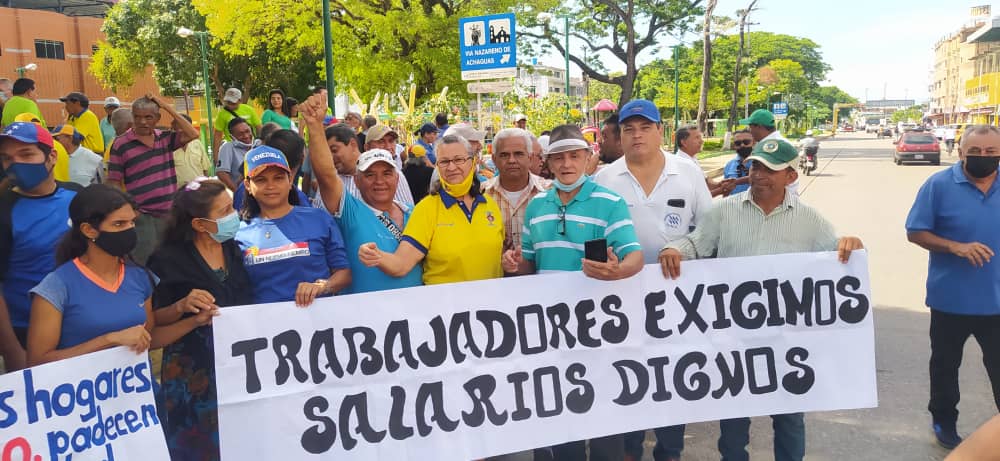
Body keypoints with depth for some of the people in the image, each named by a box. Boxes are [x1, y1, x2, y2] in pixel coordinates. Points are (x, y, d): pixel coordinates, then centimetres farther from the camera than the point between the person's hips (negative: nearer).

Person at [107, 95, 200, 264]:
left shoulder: (165, 138, 9)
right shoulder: (121, 144, -2)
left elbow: (192, 134, -6)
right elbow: (114, 182, -1)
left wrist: (167, 107, -5)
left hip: (170, 214, 4)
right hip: (143, 217, -4)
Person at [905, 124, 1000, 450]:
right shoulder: (939, 185, -11)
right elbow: (915, 232, -10)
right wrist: (956, 247, -23)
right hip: (951, 298, -2)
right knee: (945, 363, 16)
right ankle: (944, 421, 36)